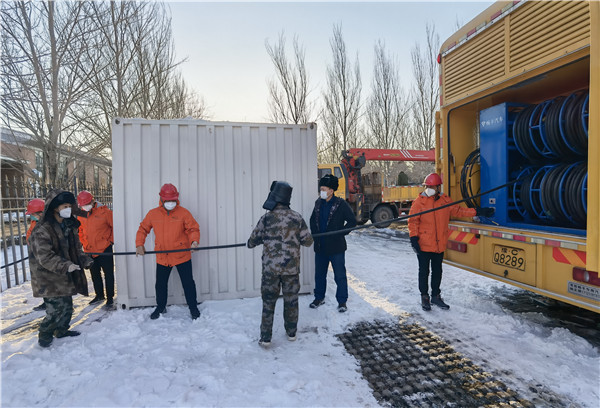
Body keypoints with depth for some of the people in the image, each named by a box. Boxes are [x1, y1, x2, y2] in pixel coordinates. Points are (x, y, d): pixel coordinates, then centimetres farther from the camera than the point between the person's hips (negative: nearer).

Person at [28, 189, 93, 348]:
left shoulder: (69, 226, 6)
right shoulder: (41, 230, -20)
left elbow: (76, 248, 12)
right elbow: (45, 257, -24)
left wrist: (85, 260, -4)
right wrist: (65, 266, -33)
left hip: (65, 275, 8)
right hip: (48, 277, -8)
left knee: (67, 305, 16)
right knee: (57, 307, -7)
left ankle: (62, 330, 37)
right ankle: (44, 336, 16)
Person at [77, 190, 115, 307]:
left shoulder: (104, 211, -12)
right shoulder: (80, 215, 4)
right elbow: (80, 231, 19)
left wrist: (111, 240, -7)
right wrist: (84, 243, 10)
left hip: (105, 249, -6)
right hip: (89, 251, 6)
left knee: (108, 274, 1)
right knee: (95, 274, 18)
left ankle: (110, 297, 12)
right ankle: (99, 295, 34)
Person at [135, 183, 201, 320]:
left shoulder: (183, 213, -7)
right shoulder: (152, 214, 1)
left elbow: (193, 228, -7)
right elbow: (143, 229, 11)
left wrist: (194, 240, -25)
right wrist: (139, 244, 0)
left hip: (182, 256, -2)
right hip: (162, 257, 3)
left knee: (188, 283, 6)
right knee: (160, 284, 16)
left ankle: (193, 307, 23)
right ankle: (160, 307, 38)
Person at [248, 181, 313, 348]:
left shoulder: (267, 218, -8)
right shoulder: (297, 218, -4)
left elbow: (253, 240, 1)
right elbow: (307, 241, -1)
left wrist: (250, 243, 24)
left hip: (270, 267, -1)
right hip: (291, 267, 2)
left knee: (268, 302, 10)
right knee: (291, 300, 17)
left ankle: (265, 338, 16)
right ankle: (291, 333, 30)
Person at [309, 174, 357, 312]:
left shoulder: (341, 204, -11)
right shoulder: (318, 203, 6)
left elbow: (352, 221, -8)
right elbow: (313, 219, 20)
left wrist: (340, 233, -12)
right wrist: (314, 233, 8)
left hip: (336, 247, -5)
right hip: (320, 246, 6)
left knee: (340, 275, 4)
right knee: (319, 274, 17)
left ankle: (342, 301, 19)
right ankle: (319, 297, 34)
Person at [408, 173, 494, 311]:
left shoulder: (446, 200, 5)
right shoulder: (419, 201, -8)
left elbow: (459, 211, 15)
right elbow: (413, 221, -8)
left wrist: (478, 212, 10)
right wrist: (413, 239, -14)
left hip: (440, 245, 4)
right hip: (423, 245, -4)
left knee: (437, 271, 16)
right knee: (424, 271, 5)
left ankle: (436, 296, 32)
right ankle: (424, 297, 21)